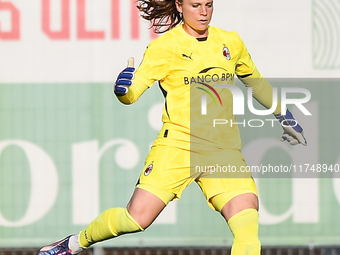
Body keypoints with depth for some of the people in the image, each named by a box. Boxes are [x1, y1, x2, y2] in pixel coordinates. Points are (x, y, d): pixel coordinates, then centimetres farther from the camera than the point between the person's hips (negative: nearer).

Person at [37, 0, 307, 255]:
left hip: (224, 150, 3)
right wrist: (122, 89, -32)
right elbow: (132, 93, -9)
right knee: (137, 217, -11)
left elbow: (256, 82, 29)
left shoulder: (231, 43, 11)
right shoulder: (165, 46, -3)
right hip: (178, 144, -3)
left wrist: (284, 116, 35)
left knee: (248, 225, -19)